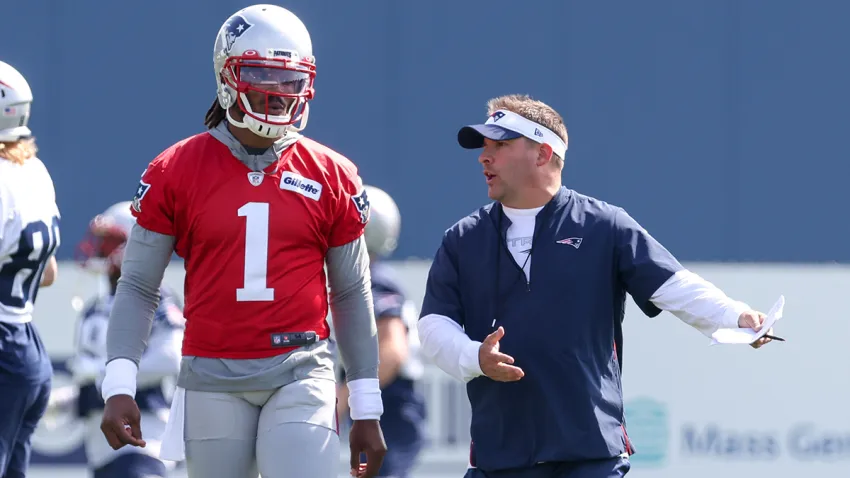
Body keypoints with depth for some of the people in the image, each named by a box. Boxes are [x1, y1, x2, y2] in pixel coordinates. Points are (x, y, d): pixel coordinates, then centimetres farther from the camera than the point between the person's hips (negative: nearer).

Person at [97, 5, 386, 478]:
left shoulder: (332, 177, 5)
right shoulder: (175, 172, 2)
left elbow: (351, 297, 12)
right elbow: (138, 288, 4)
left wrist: (367, 411, 11)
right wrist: (119, 387, -8)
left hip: (301, 374, 0)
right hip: (213, 380, 0)